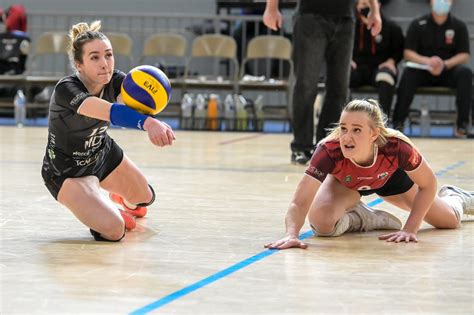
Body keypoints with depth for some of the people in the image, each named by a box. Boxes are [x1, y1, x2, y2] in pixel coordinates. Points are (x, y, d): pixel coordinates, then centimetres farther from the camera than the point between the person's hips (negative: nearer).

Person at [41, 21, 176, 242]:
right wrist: (147, 122, -74)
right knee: (113, 231, -20)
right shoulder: (65, 89, -36)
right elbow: (111, 112, -55)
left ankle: (125, 201, 58)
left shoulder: (115, 80, -19)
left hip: (103, 154, 6)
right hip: (67, 172, -6)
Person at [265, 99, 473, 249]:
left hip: (388, 177, 1)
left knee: (450, 220, 8)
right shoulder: (329, 151, -45)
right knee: (322, 223, -31)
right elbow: (299, 202, -47)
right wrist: (292, 235, -66)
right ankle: (365, 218, 2)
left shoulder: (396, 146, -42)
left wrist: (410, 229, -31)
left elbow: (427, 184, -24)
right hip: (345, 182, -1)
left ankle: (455, 198, 47)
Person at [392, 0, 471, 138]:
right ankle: (398, 122, -29)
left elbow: (464, 55, -2)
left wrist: (444, 65, -21)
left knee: (465, 72, -30)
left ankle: (462, 124, -27)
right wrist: (427, 61, -24)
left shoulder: (459, 26, 3)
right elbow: (408, 53, -4)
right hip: (423, 72, 0)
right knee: (408, 73, -32)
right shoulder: (418, 24, 1)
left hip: (448, 71, 1)